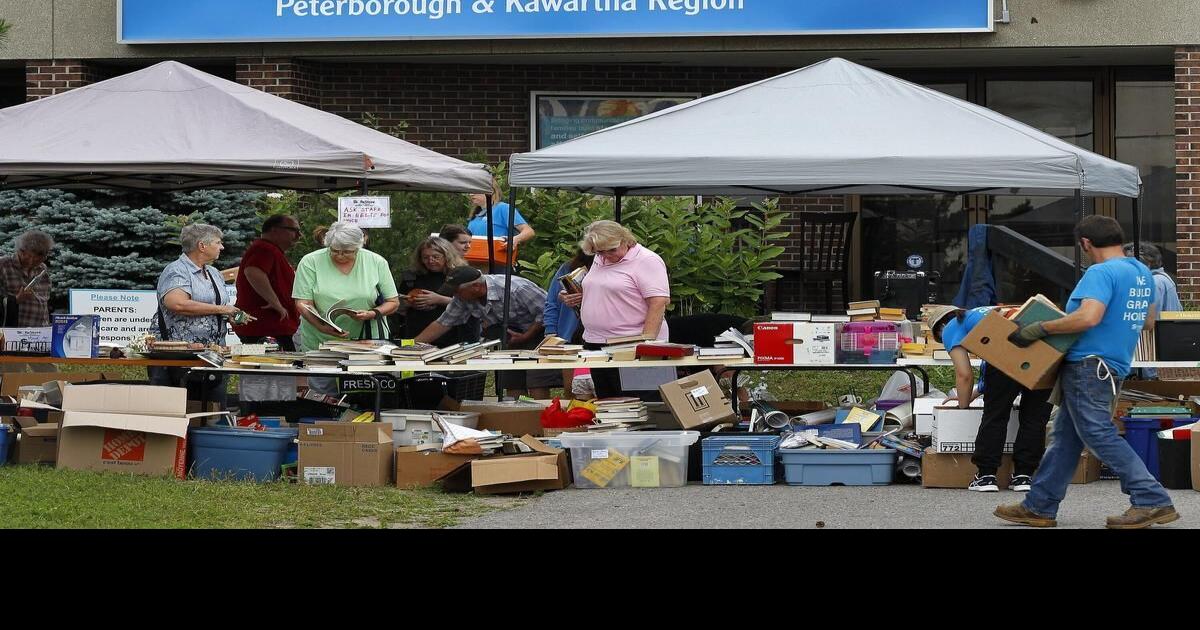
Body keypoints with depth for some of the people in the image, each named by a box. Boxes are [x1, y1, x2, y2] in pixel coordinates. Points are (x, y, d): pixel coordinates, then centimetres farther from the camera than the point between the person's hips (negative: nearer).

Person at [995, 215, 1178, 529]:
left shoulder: (1101, 273, -17)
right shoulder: (1143, 273, 14)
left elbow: (1088, 317, -29)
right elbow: (1148, 321, 24)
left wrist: (1039, 329, -21)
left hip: (1089, 365, -10)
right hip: (1113, 367, 10)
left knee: (1099, 434, -8)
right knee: (1065, 437, 13)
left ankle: (1153, 501, -10)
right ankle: (1039, 507, 17)